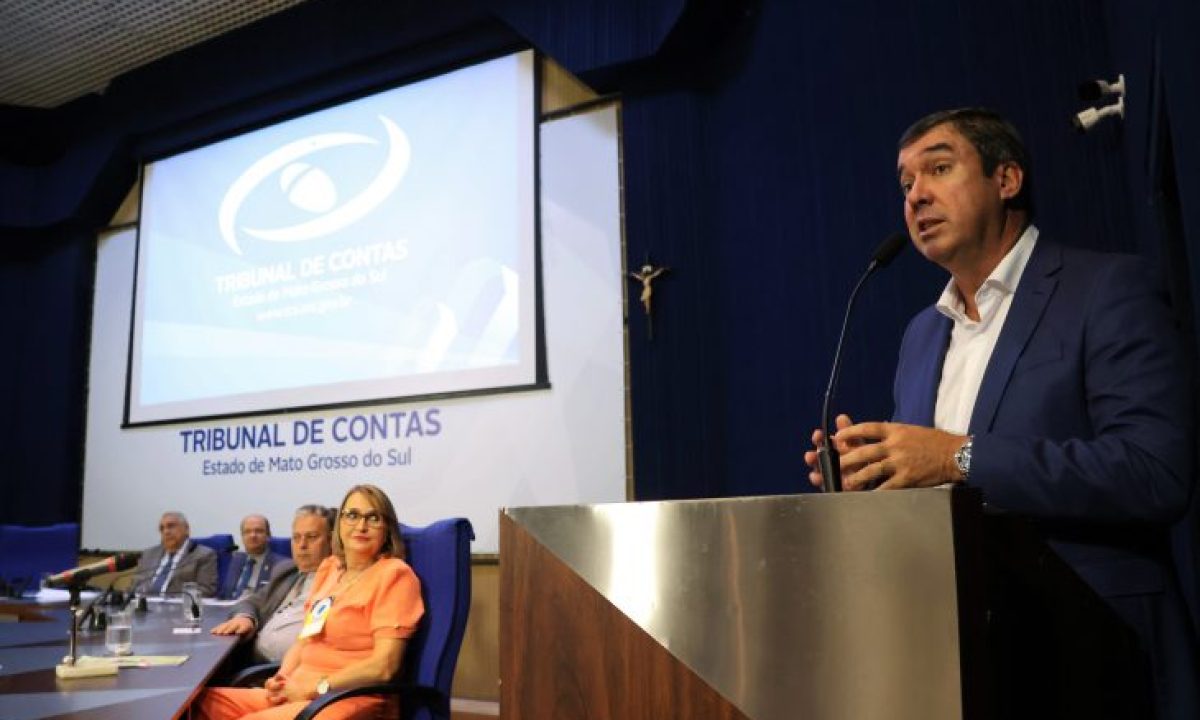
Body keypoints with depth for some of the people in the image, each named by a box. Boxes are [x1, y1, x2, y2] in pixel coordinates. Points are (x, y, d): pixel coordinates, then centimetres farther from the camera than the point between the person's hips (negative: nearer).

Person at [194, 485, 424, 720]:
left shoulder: (393, 574, -8)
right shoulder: (329, 567, 15)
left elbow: (383, 666, -15)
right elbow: (306, 638, 16)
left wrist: (313, 688, -14)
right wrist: (282, 678, -3)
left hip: (349, 701, -7)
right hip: (299, 693, 7)